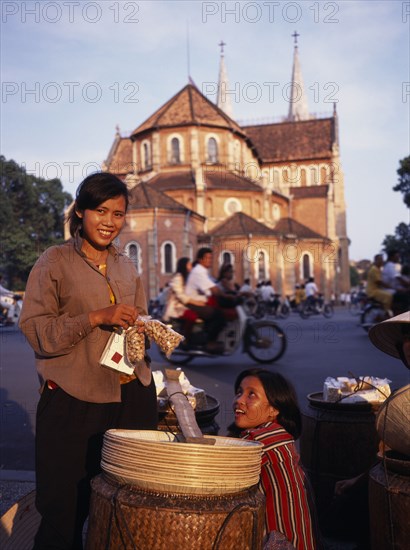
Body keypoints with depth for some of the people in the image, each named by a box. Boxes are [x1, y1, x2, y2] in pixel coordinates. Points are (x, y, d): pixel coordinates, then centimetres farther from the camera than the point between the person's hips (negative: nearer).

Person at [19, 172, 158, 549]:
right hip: (73, 401, -4)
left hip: (132, 398, 5)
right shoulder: (55, 261, 0)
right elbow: (34, 327, -8)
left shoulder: (127, 267, 15)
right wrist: (97, 317, -17)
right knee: (65, 508, 0)